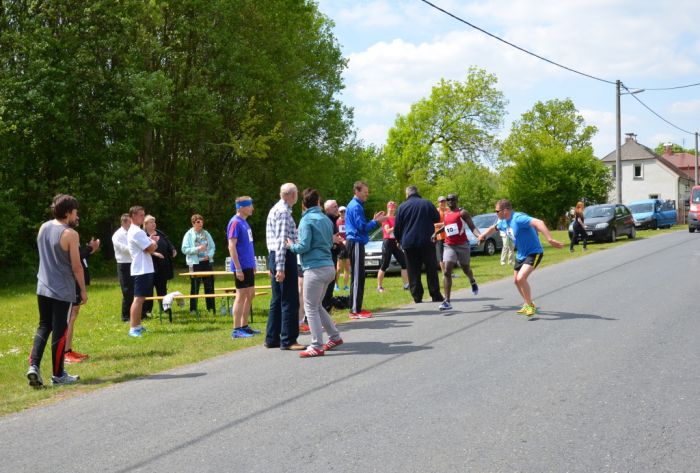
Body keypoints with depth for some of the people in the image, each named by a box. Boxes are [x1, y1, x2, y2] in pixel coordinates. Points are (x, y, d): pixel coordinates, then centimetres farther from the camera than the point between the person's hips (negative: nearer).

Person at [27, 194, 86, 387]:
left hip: (43, 288, 6)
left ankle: (34, 365, 1)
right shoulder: (70, 234, -16)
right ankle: (58, 375, 12)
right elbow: (76, 267, -14)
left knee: (44, 326, 16)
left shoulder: (43, 228, 5)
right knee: (59, 331, 2)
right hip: (62, 291, -6)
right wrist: (83, 290, -2)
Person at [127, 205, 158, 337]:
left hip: (144, 269, 11)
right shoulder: (136, 232, -15)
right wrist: (154, 241, 1)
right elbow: (150, 249, -18)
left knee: (141, 298, 15)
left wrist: (152, 241, 4)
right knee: (138, 298, -12)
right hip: (142, 270, -11)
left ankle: (138, 326, 22)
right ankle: (133, 329, -14)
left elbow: (148, 248, 21)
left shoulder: (135, 231, 19)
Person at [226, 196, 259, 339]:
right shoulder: (235, 222, -14)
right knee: (241, 295, -5)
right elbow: (231, 246, -19)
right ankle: (236, 330, 0)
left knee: (250, 294, 13)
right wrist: (238, 269, -21)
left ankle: (244, 326, 22)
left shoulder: (244, 222, 13)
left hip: (248, 266, 9)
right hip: (241, 267, -9)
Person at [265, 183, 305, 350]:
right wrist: (280, 267, -25)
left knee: (277, 300, 14)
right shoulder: (283, 212, -14)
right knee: (290, 301, -6)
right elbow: (282, 240, -21)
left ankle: (272, 339, 19)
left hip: (273, 256, 10)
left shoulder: (275, 210, 17)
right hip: (284, 257, -10)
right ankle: (288, 341, -3)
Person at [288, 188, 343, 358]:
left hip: (315, 268, -8)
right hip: (329, 267, 8)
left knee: (311, 308, -2)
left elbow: (304, 247, -14)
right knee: (317, 306, 20)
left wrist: (291, 245, 4)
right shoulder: (326, 219, 14)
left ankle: (317, 347, -2)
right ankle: (334, 336, 23)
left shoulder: (307, 220, -9)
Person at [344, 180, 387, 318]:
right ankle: (355, 310, -8)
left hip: (356, 243, 10)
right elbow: (362, 227, -18)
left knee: (359, 276, 12)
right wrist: (376, 221, -10)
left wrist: (374, 220, 13)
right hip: (356, 243, -10)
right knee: (357, 277, -9)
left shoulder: (354, 205, 18)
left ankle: (356, 308, 15)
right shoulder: (356, 206, -14)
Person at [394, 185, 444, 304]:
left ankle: (417, 297, -2)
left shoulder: (402, 207, 1)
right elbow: (437, 219, 12)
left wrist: (399, 240, 20)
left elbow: (397, 228, 3)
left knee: (413, 272, 3)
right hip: (427, 242, 0)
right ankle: (435, 295, 3)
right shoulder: (427, 203, 2)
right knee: (431, 269, 6)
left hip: (409, 244, 0)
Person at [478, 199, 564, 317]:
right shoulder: (503, 222, 0)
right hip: (521, 254, 10)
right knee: (516, 280, 17)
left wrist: (550, 239, -52)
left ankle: (530, 305, -6)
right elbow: (493, 228, 25)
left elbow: (538, 223, -43)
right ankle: (527, 304, 39)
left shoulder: (518, 218, -29)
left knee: (521, 278, -24)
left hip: (534, 253, -10)